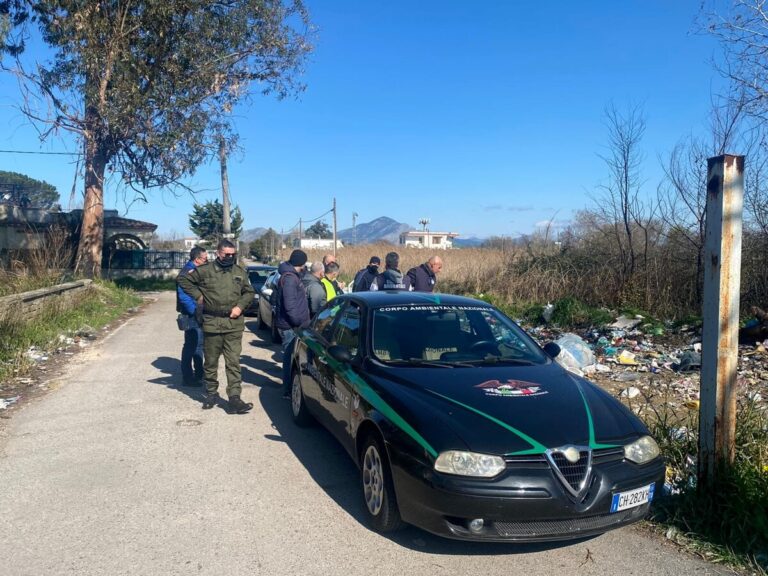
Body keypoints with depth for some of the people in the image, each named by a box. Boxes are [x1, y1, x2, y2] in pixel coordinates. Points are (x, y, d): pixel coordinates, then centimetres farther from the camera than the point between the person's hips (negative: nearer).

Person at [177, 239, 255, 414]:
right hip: (212, 322, -1)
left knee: (233, 363, -3)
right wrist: (197, 295, 0)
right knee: (210, 361, 11)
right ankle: (212, 393, 27)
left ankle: (234, 398, -3)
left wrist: (240, 306, -2)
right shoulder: (204, 270, 0)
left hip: (234, 324, 1)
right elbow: (183, 279, 8)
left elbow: (249, 292, 14)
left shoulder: (240, 272, 8)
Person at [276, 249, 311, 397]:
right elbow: (289, 305, -24)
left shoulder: (293, 276, 15)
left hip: (294, 325, 10)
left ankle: (290, 387, 27)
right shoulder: (289, 278, -17)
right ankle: (289, 391, 5)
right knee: (291, 357, -3)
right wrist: (298, 322, -19)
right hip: (291, 327, -10)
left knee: (291, 357, 16)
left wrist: (301, 321, 15)